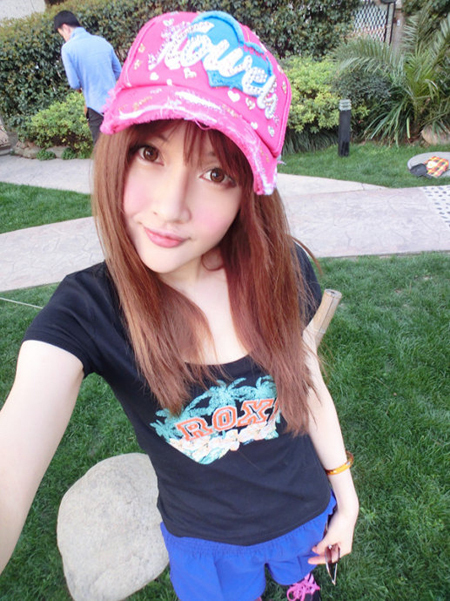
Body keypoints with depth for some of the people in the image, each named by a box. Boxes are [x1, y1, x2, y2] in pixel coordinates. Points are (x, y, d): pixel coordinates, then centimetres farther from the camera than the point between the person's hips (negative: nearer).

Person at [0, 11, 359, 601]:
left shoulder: (283, 271, -22)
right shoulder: (88, 312, -28)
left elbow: (309, 385, -6)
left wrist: (346, 494, 5)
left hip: (305, 513, 2)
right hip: (204, 543, -1)